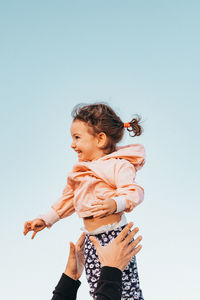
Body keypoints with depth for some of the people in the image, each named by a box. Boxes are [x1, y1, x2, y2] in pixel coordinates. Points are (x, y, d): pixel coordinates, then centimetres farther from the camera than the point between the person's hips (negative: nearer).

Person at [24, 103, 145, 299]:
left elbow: (133, 192, -22)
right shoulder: (79, 170, 15)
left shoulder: (118, 165, -11)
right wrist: (45, 220, 23)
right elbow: (68, 199, 24)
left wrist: (115, 204, -41)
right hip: (91, 239, 8)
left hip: (114, 234, -8)